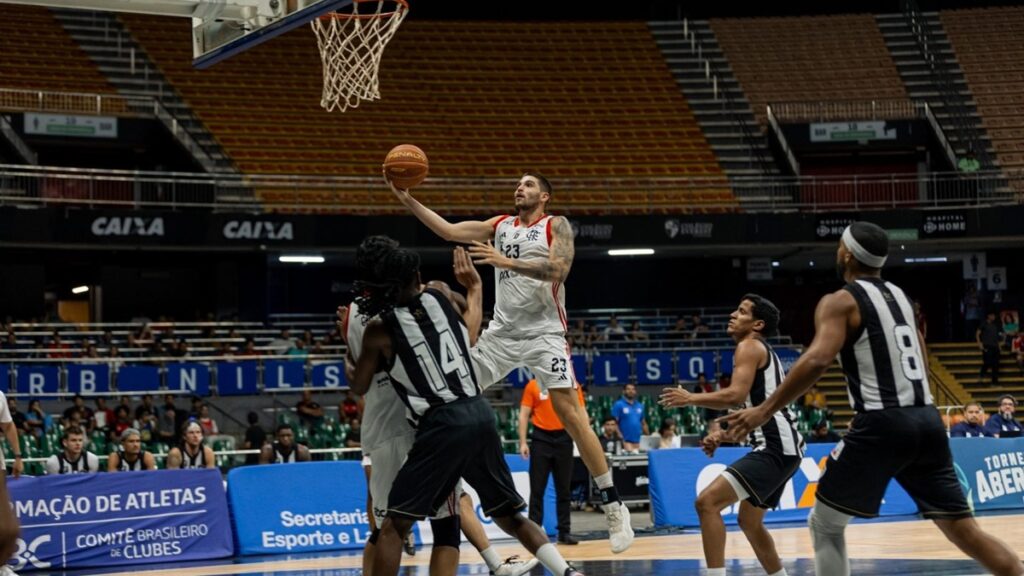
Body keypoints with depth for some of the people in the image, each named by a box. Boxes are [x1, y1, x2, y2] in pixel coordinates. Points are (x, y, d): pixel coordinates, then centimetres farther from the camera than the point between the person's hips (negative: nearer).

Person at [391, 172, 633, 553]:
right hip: (502, 332, 6)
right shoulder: (500, 226, 14)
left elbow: (559, 269, -18)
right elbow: (448, 231, 7)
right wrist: (408, 201, -3)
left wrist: (508, 262, -27)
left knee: (569, 413, -13)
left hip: (544, 332, -6)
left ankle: (614, 506, -9)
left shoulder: (556, 226, -1)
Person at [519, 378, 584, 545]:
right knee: (537, 489, 0)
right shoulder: (533, 386, 2)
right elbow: (524, 415, 2)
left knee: (564, 489, 6)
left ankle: (564, 532, 12)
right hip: (541, 438, -1)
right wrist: (523, 442, -5)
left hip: (563, 438, 2)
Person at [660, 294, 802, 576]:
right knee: (749, 521, 24)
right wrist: (723, 434, 18)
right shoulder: (764, 352, 24)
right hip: (781, 447, 11)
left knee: (708, 502, -17)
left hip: (774, 449, -11)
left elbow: (736, 396, -21)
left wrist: (690, 398, -9)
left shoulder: (749, 346, -6)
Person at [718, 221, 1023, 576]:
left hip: (882, 425, -6)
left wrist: (765, 411, -18)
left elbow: (818, 360, -19)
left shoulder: (840, 301, -3)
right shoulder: (899, 295, 19)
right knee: (964, 531, 7)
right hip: (926, 420, 6)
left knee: (824, 524, 9)